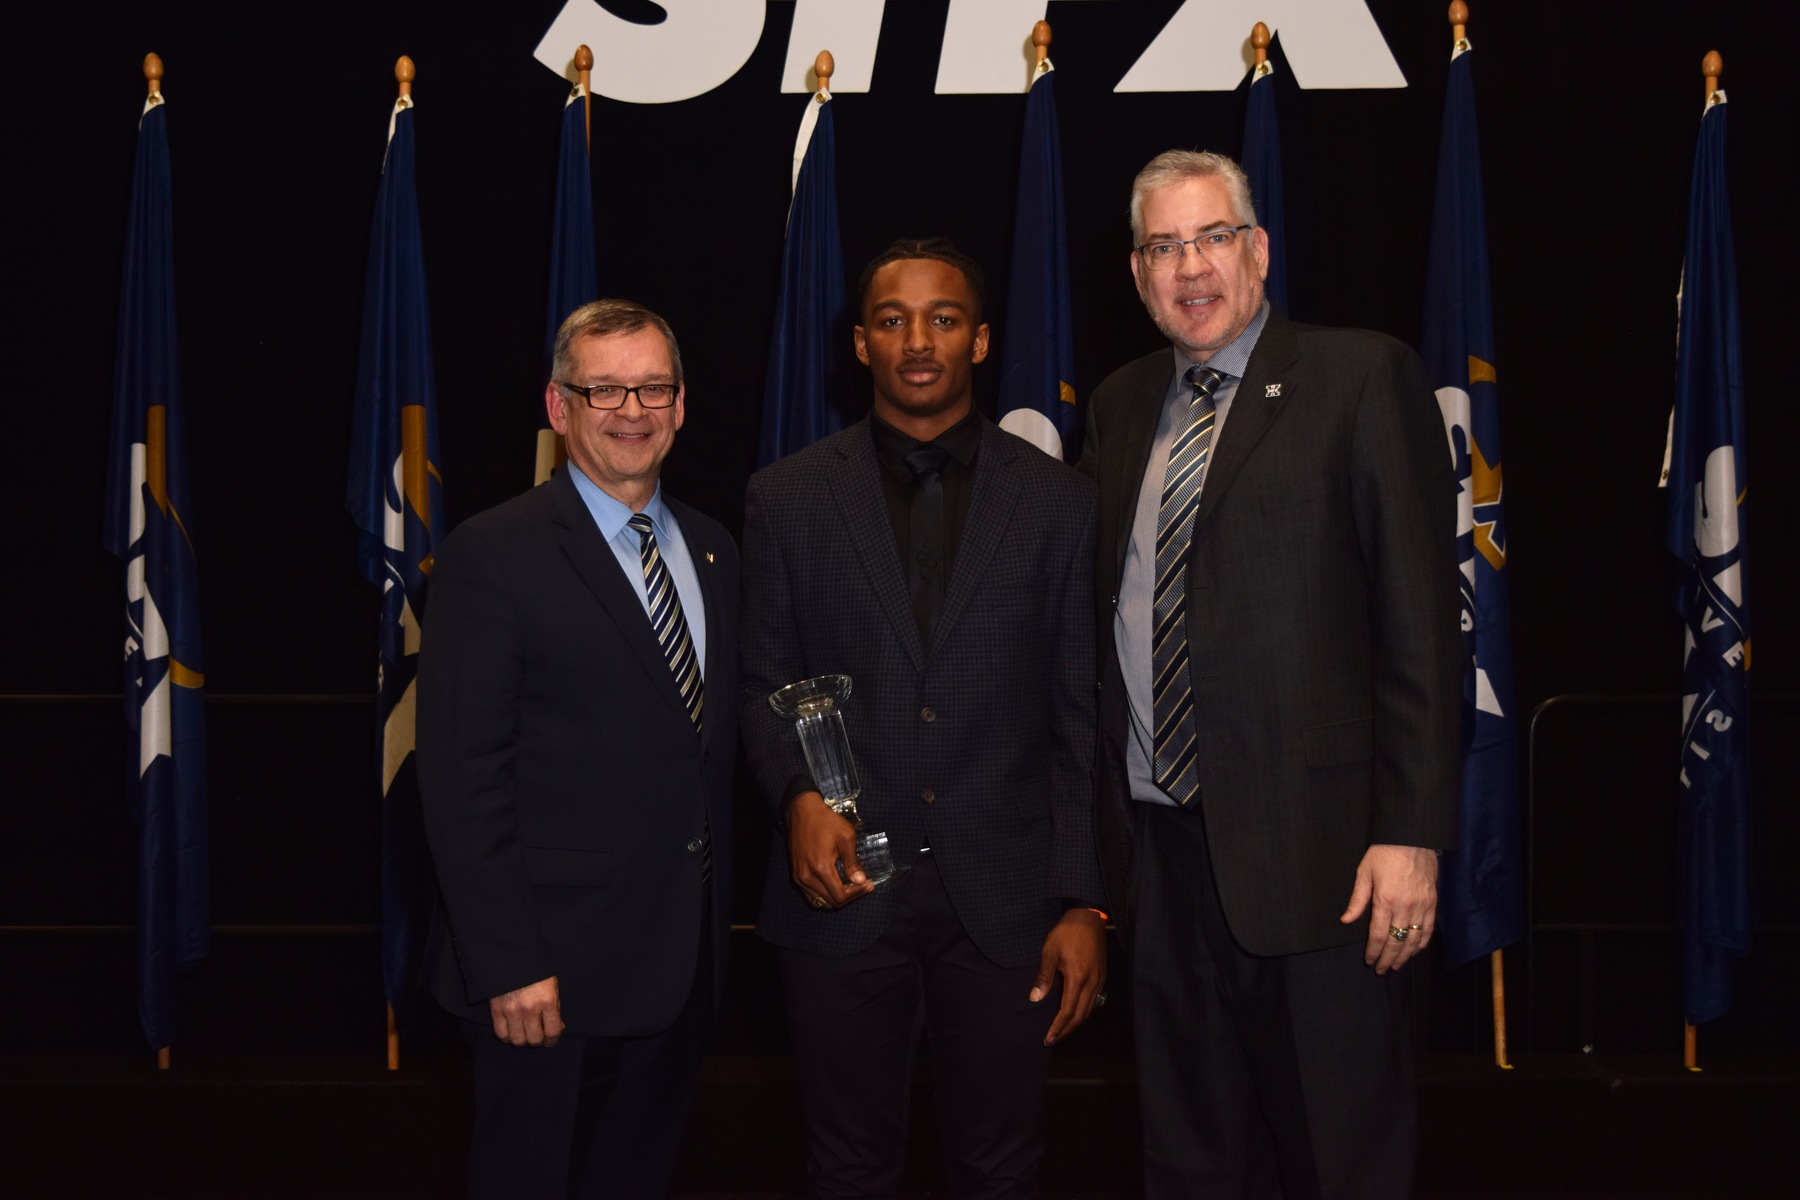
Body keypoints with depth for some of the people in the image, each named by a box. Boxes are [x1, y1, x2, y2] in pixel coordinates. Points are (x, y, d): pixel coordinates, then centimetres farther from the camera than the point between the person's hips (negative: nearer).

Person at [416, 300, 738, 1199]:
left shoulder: (710, 550, 10)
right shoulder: (491, 557, -10)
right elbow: (462, 781, -14)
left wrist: (717, 916, 8)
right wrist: (509, 967, -18)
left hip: (683, 959, 6)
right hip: (551, 970, -6)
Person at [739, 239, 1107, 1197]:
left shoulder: (1057, 502, 2)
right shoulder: (787, 497, 4)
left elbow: (1081, 715, 2)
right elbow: (763, 682, 7)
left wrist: (1084, 902, -3)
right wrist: (798, 796, -13)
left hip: (1003, 899, 0)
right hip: (844, 891, 0)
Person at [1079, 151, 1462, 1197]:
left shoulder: (1364, 380, -4)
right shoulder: (1120, 406, 14)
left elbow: (1420, 617, -9)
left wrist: (1412, 834, -15)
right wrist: (1104, 816, 10)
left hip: (1309, 842, -5)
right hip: (1157, 838, 5)